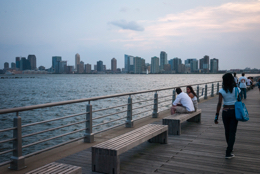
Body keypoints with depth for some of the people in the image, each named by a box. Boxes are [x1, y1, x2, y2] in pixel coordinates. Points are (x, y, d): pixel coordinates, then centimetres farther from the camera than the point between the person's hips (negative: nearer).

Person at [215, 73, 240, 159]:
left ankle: (229, 148, 38)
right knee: (232, 132, 2)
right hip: (234, 111, 0)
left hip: (225, 112, 0)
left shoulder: (222, 91, -8)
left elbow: (219, 104, -12)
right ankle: (228, 152, -4)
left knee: (227, 131, 18)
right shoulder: (237, 89, -4)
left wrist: (217, 115, -9)